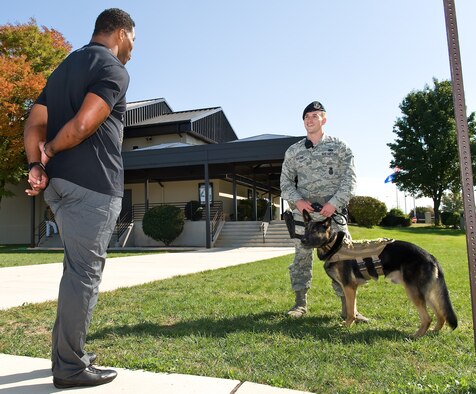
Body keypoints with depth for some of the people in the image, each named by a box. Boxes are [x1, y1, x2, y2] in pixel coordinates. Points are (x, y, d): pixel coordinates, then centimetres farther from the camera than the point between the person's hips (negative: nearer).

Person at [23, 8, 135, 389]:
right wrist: (51, 151, -2)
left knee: (78, 269, 18)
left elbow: (34, 125, 14)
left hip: (60, 183, 9)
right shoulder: (113, 69, -6)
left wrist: (37, 166, 2)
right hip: (93, 185, -9)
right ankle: (71, 367, 9)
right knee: (84, 273, -2)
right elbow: (82, 126, -19)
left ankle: (68, 351, 27)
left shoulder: (65, 67, 23)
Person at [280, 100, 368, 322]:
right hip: (303, 213, 2)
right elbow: (285, 181, 11)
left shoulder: (339, 146, 6)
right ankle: (301, 302, 17)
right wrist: (296, 200, -8)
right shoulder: (293, 151, 12)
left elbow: (350, 178, 0)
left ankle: (347, 307, 8)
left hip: (333, 212, -1)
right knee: (301, 258, 5)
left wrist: (335, 202, -13)